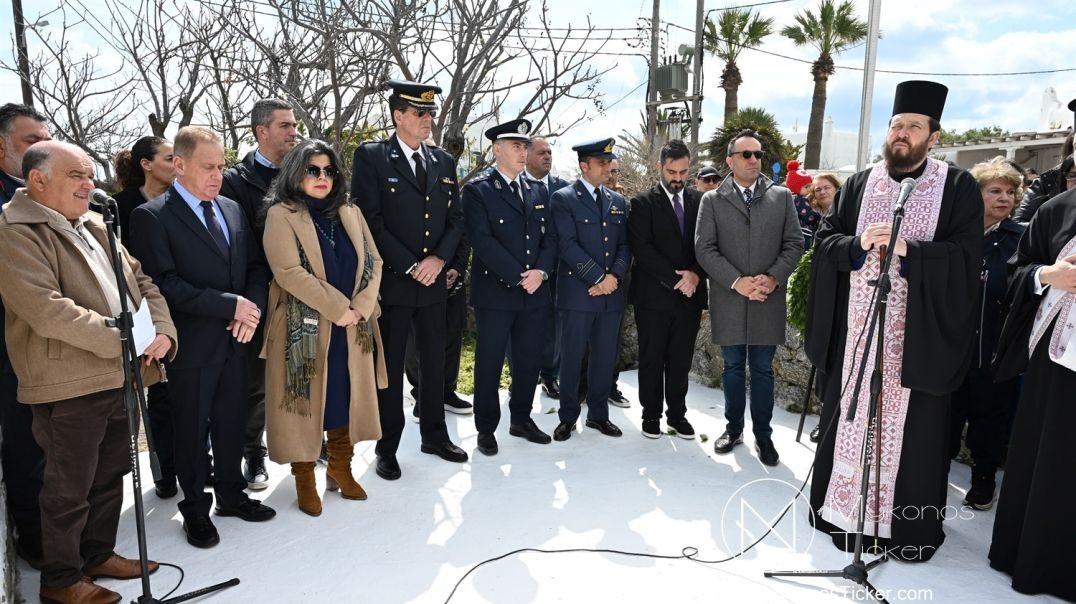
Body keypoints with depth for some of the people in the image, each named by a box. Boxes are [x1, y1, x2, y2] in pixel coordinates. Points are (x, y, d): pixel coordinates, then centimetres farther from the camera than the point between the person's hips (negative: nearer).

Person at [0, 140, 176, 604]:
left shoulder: (95, 226, 14)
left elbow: (142, 282, 13)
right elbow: (47, 310, -23)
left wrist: (161, 331, -5)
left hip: (120, 375, 8)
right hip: (69, 386, -7)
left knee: (110, 475, 19)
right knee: (69, 489, 7)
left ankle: (98, 553, 37)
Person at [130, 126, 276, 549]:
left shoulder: (233, 209, 10)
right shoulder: (152, 216, -9)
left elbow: (256, 267, 11)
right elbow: (166, 284, -18)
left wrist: (253, 307, -8)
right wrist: (230, 305, -20)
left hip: (234, 340, 5)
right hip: (191, 344, -5)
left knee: (231, 422, 17)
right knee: (191, 430, 10)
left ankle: (231, 495, 34)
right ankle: (195, 509, 27)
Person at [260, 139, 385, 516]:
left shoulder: (349, 213, 10)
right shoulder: (281, 215, -6)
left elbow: (373, 262, 5)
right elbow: (289, 272, -16)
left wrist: (360, 308, -10)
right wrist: (338, 309, -17)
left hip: (353, 329, 5)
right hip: (305, 328, -5)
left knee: (347, 396, 11)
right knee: (306, 400, 4)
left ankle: (340, 467, 27)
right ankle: (304, 479, 18)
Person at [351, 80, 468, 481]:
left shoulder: (444, 162, 11)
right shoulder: (371, 157, -5)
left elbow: (456, 219, 10)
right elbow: (369, 220, -12)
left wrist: (438, 258, -8)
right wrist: (410, 266, -14)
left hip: (433, 281, 5)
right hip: (391, 282, -5)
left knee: (434, 362, 14)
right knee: (389, 367, 5)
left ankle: (434, 435, 30)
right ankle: (387, 448, 18)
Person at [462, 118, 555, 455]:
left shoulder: (535, 190, 15)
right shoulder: (478, 190, -3)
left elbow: (549, 237, 11)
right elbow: (482, 240, -13)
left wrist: (540, 271, -8)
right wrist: (518, 276, -16)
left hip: (535, 293, 5)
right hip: (495, 292, -5)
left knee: (529, 361, 12)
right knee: (489, 364, 4)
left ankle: (521, 419, 29)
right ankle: (486, 428, 18)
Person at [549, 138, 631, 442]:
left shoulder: (618, 201, 15)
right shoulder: (563, 198, -2)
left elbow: (625, 245, 10)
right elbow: (568, 245, -12)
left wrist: (614, 276, -8)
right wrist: (598, 277, -15)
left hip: (611, 293, 5)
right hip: (577, 293, -5)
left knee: (605, 357, 10)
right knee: (572, 357, 2)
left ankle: (598, 414, 23)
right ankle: (568, 417, 15)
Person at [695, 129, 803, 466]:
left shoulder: (782, 197, 6)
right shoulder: (712, 200, 3)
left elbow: (793, 244, 4)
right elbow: (704, 249, -4)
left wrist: (773, 278, -12)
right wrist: (736, 281, -14)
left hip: (769, 300, 0)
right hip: (728, 300, 0)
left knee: (763, 370, 8)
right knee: (733, 368, 11)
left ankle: (763, 435, 20)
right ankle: (733, 429, 26)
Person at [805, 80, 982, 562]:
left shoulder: (959, 187, 0)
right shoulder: (858, 184, 9)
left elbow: (967, 257, -8)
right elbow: (825, 240, 6)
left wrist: (908, 250, -21)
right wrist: (858, 245, -14)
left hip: (919, 333, -2)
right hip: (857, 330, 3)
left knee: (911, 428, 4)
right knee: (850, 420, 9)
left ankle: (908, 525, 19)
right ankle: (845, 508, 24)